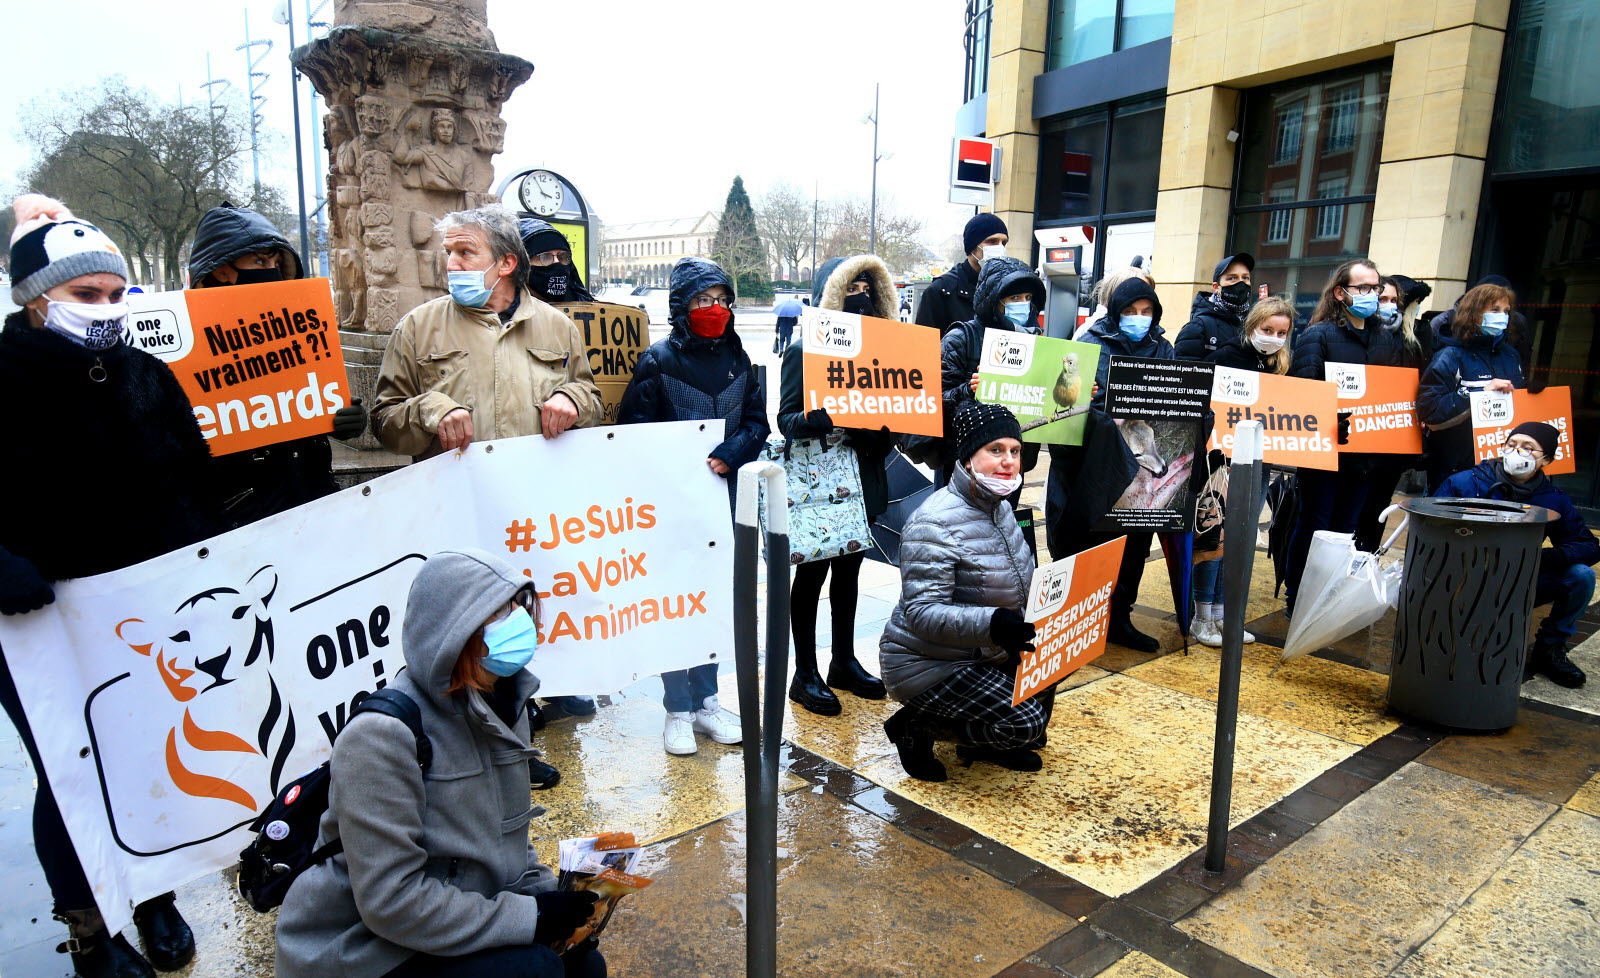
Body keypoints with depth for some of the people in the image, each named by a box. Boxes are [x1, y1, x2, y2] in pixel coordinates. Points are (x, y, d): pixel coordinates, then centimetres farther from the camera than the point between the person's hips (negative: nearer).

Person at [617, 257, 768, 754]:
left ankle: (706, 701, 25)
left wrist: (731, 454, -12)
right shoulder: (657, 361, -5)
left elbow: (757, 420, 7)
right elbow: (635, 431, -7)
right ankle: (678, 711, 13)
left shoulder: (736, 358, 8)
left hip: (724, 497, 4)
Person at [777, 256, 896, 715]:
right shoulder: (804, 351, -7)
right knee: (812, 574, 4)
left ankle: (844, 662, 30)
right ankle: (805, 674, 15)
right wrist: (831, 418, -31)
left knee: (848, 571, 16)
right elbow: (788, 419, -14)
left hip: (862, 482, 6)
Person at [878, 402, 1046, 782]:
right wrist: (993, 625, -44)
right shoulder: (936, 523, -25)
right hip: (927, 664, -9)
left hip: (983, 652, 9)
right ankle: (915, 725, 1)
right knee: (1023, 724, -19)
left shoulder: (998, 508, 4)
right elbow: (922, 613, -31)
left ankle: (988, 743, 14)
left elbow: (1011, 585, 17)